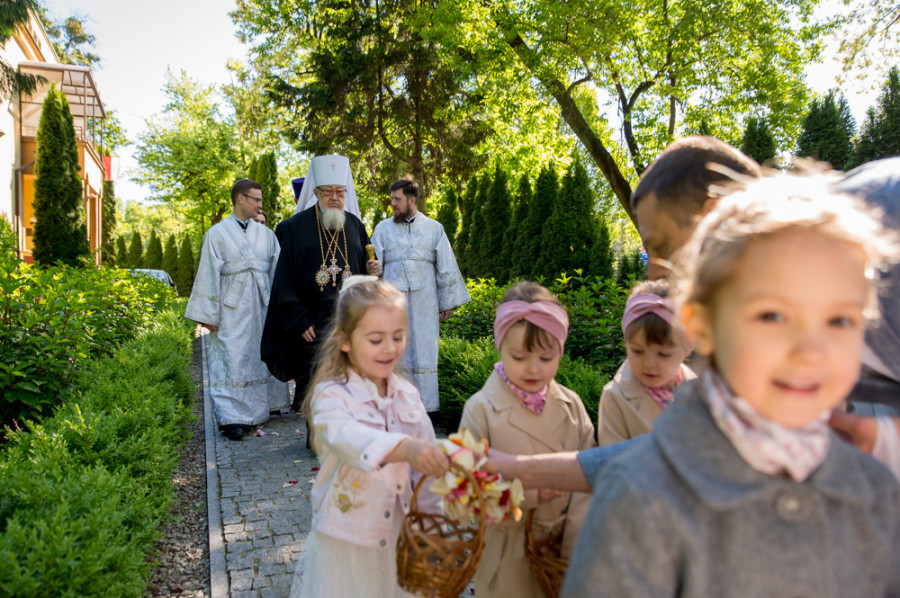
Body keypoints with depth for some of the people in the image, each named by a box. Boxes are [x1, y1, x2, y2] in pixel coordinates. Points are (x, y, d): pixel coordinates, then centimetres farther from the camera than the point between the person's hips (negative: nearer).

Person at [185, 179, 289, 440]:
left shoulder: (265, 233, 10)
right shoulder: (217, 234, -1)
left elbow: (276, 270, 10)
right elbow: (209, 275, -3)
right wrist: (209, 315, -7)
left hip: (262, 306, 4)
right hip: (232, 309, -4)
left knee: (261, 355, 11)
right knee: (232, 360, -5)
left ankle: (264, 405, 25)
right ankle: (232, 417, -3)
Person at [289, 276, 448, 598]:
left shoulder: (407, 396, 0)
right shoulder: (331, 395, -15)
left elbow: (427, 465, 5)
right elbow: (347, 437, -36)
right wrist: (404, 448, -53)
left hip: (400, 539, 4)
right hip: (345, 545, -4)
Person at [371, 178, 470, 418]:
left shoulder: (434, 228, 10)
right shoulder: (383, 229, 11)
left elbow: (446, 267, 11)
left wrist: (448, 302, 8)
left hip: (424, 301, 0)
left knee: (424, 351, 1)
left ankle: (428, 406, 9)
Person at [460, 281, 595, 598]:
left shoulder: (571, 406, -2)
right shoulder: (481, 409, -12)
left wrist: (575, 549, -11)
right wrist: (531, 489, -24)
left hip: (563, 543, 3)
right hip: (507, 554, -2)